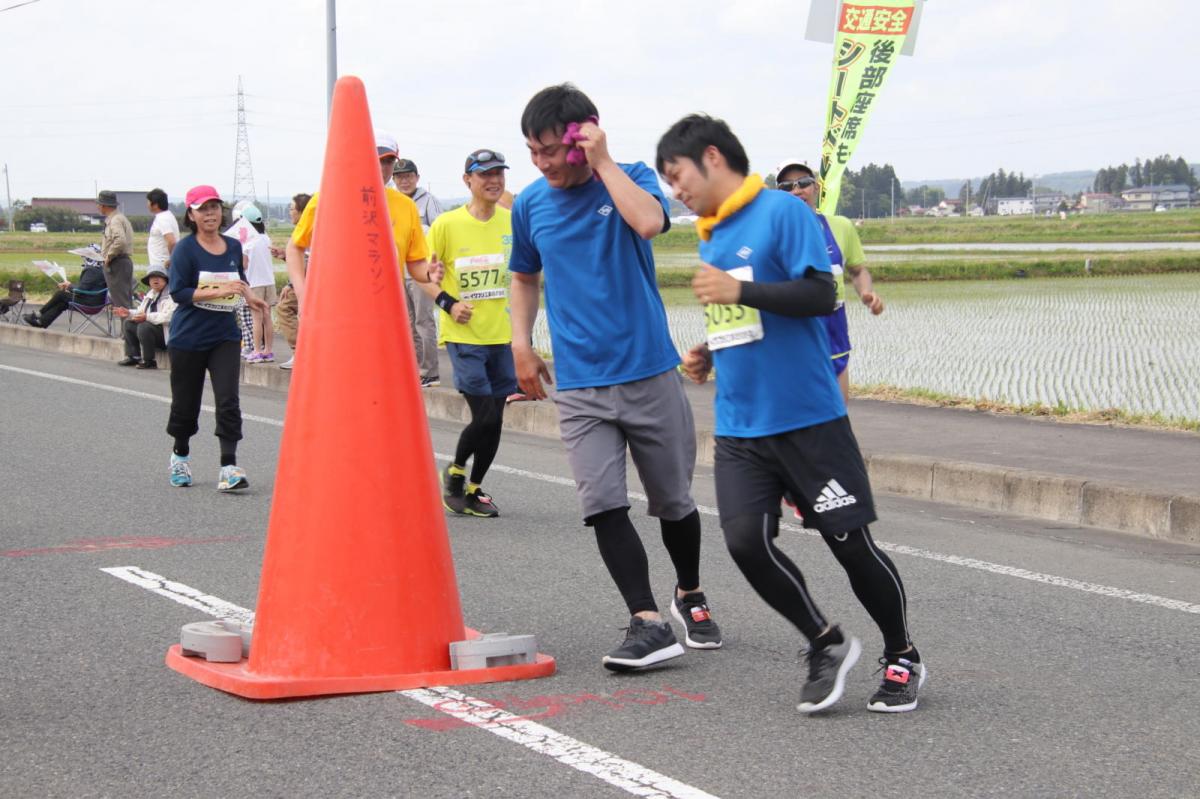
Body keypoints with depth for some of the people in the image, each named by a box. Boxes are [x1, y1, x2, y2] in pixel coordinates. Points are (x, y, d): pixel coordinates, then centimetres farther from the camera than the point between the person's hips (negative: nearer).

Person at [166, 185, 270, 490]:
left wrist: (249, 296, 4)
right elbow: (178, 292, -17)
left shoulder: (233, 246, 5)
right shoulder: (185, 249, -10)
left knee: (228, 400, -12)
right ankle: (180, 455, 36)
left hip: (225, 336, 3)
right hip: (189, 338, -3)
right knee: (185, 403, 11)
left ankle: (229, 468, -15)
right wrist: (219, 291, -25)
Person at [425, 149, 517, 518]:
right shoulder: (446, 224, -8)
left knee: (494, 420, 7)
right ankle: (455, 471, 16)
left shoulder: (513, 222, 2)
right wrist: (449, 304, -15)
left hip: (503, 336, 4)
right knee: (485, 416, -11)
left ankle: (474, 488, 26)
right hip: (464, 336, -4)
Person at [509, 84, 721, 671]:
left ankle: (689, 596, 35)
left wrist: (602, 162, -20)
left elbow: (648, 222, -27)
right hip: (579, 384, 2)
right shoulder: (530, 204, 6)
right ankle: (648, 623, -13)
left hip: (650, 373, -2)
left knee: (673, 501, 10)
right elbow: (524, 278, 22)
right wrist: (521, 343, 10)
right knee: (603, 503, -14)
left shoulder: (630, 178, -3)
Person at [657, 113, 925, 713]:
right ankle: (826, 645, 11)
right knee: (745, 541, -9)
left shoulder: (782, 212, -9)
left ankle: (902, 658, 21)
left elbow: (821, 295, -18)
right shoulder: (710, 238, 15)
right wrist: (708, 356, 8)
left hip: (807, 417, -6)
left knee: (850, 541, 0)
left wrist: (741, 290, -26)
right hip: (739, 426, 6)